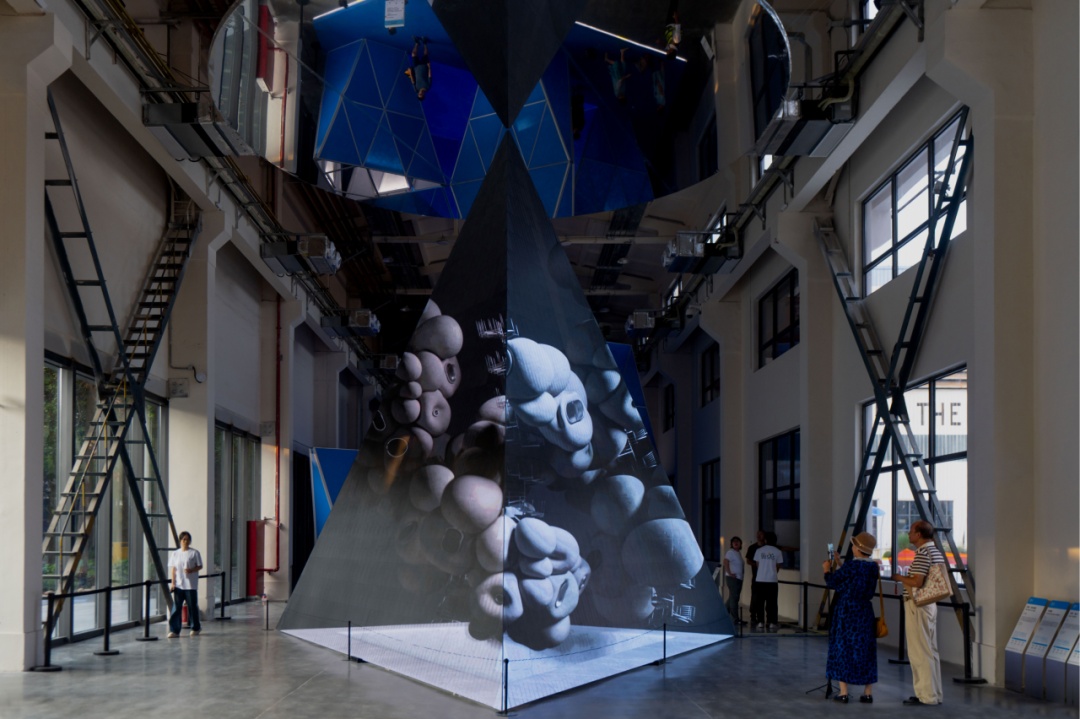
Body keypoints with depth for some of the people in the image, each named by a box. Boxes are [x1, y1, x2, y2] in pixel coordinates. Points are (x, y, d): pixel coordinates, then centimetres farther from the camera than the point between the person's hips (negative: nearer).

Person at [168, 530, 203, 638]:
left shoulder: (194, 553, -1)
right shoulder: (175, 553, 8)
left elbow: (200, 566, 1)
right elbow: (173, 568, 8)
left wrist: (191, 570, -18)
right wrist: (172, 582, -1)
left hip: (191, 585, -2)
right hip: (178, 585, 2)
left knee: (192, 607, 6)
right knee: (176, 607, -3)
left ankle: (196, 628, 22)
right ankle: (174, 630, -2)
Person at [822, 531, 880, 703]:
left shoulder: (850, 567, -16)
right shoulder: (874, 567, 2)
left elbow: (831, 583, -6)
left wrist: (828, 570, 12)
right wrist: (837, 568, 19)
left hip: (847, 612, -5)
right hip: (865, 613, 5)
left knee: (843, 648, 3)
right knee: (864, 649, 11)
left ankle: (843, 692, 2)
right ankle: (868, 692, 12)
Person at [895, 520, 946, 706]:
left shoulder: (922, 554, -17)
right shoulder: (936, 552, 13)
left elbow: (916, 582, -25)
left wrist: (900, 578, -8)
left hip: (917, 606, -10)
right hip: (930, 604, 10)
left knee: (919, 652, -4)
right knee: (931, 650, 13)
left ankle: (926, 695, -2)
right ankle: (934, 693, 18)